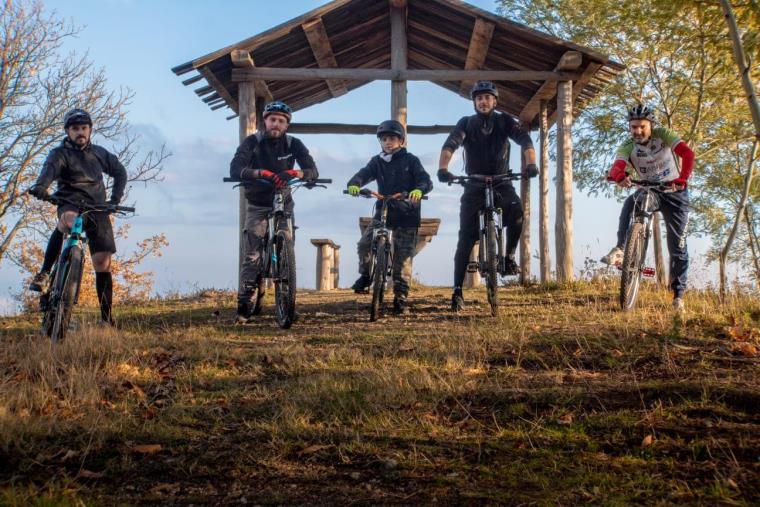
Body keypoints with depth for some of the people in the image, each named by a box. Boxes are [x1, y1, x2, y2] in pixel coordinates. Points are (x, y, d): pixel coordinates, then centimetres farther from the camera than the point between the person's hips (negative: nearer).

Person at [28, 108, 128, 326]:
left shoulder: (99, 153, 15)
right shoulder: (60, 153, 2)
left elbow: (120, 172, 26)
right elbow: (50, 168, -20)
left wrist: (115, 199, 10)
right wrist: (40, 186, -43)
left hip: (97, 208, 3)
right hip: (71, 202, -3)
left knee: (103, 264, -4)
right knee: (67, 221, -42)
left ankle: (107, 318, 2)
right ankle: (44, 273, -29)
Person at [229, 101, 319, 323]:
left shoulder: (293, 144, -6)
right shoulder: (252, 142, -11)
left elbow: (313, 171, -17)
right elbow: (235, 169, -25)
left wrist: (295, 173, -39)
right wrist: (260, 173, -43)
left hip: (283, 202, 2)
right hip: (257, 204, -2)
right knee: (253, 255, -11)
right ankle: (244, 305, -8)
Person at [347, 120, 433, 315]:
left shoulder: (410, 160, 1)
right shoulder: (377, 162, 9)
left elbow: (425, 180, -11)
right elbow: (364, 173, -6)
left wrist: (419, 189, -34)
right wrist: (354, 184, -30)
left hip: (406, 214, -2)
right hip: (383, 211, 3)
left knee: (403, 258, -1)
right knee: (364, 243, -17)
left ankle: (400, 298, 7)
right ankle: (365, 275, 9)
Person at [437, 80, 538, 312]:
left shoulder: (505, 121, 0)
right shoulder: (466, 123, -2)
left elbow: (524, 139, -16)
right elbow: (450, 144, -19)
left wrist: (530, 164, -36)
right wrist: (443, 168, -39)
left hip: (501, 182, 1)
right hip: (474, 185, 0)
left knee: (516, 212, -30)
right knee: (466, 238, -8)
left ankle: (509, 256, -8)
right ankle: (457, 290, -5)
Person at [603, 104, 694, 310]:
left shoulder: (663, 135, -16)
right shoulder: (628, 146, -13)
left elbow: (688, 154, -29)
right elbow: (617, 167, -30)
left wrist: (681, 180, -46)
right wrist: (620, 176, -55)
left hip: (674, 192, -1)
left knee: (677, 244, -2)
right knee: (629, 205, -34)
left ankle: (678, 292, 8)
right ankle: (620, 249, -32)